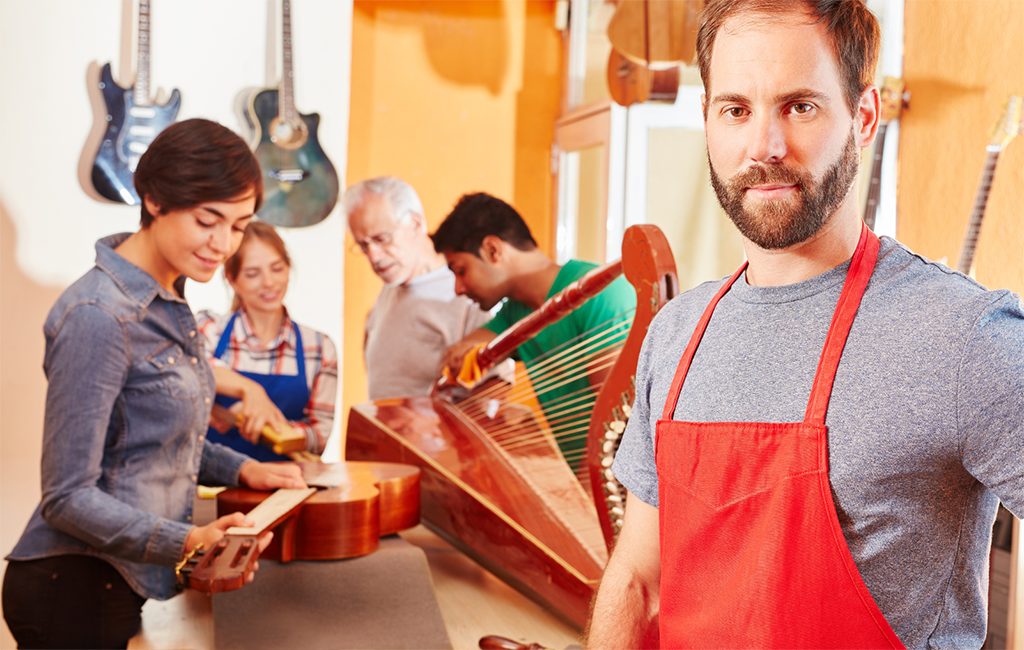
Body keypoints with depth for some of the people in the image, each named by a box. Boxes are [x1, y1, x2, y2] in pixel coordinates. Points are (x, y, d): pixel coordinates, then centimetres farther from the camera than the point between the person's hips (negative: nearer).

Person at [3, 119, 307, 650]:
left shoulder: (167, 300, 5)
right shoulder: (98, 316, -23)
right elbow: (67, 496, -22)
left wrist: (239, 469, 3)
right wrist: (188, 542, -34)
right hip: (74, 588, -9)